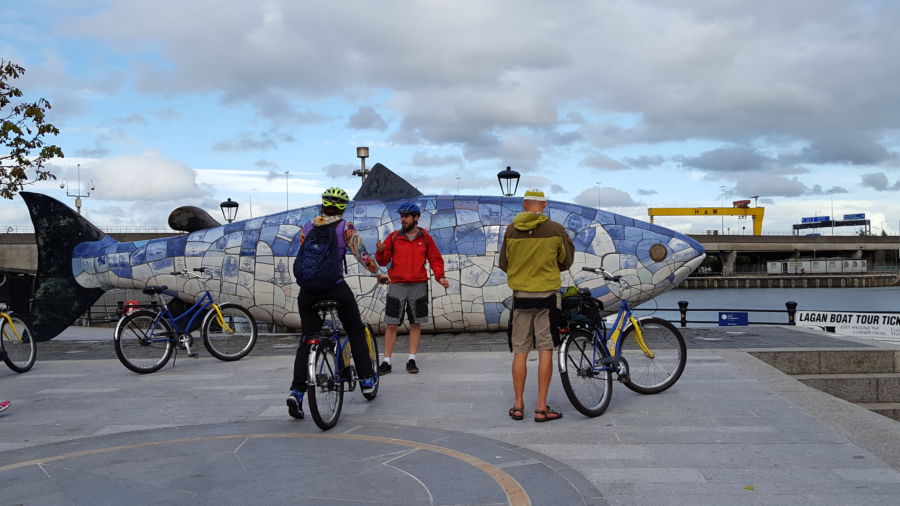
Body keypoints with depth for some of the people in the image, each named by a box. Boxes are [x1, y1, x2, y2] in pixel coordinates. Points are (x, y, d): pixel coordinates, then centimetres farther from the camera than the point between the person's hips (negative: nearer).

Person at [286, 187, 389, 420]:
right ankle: (367, 379, 23)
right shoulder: (345, 227, -2)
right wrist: (379, 274, 12)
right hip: (335, 288, -3)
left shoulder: (307, 227, 9)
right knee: (356, 331, 18)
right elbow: (362, 255, -3)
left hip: (307, 290, 3)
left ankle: (296, 391, -4)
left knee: (307, 340, 9)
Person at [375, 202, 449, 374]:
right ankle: (386, 361, 4)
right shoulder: (393, 237, 6)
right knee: (391, 325, -1)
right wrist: (380, 252, -16)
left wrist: (440, 276, -5)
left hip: (418, 287, 1)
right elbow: (383, 261, 5)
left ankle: (412, 360, 13)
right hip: (397, 286, 0)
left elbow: (435, 259, 10)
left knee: (416, 324, 6)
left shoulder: (425, 238, 6)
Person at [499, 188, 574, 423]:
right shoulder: (556, 229, -5)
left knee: (520, 352, 8)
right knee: (546, 352, 3)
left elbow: (504, 265, 8)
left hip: (520, 296, 2)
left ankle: (518, 406, 13)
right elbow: (566, 262, 6)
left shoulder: (511, 230, -1)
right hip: (547, 296, -2)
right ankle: (542, 408, 4)